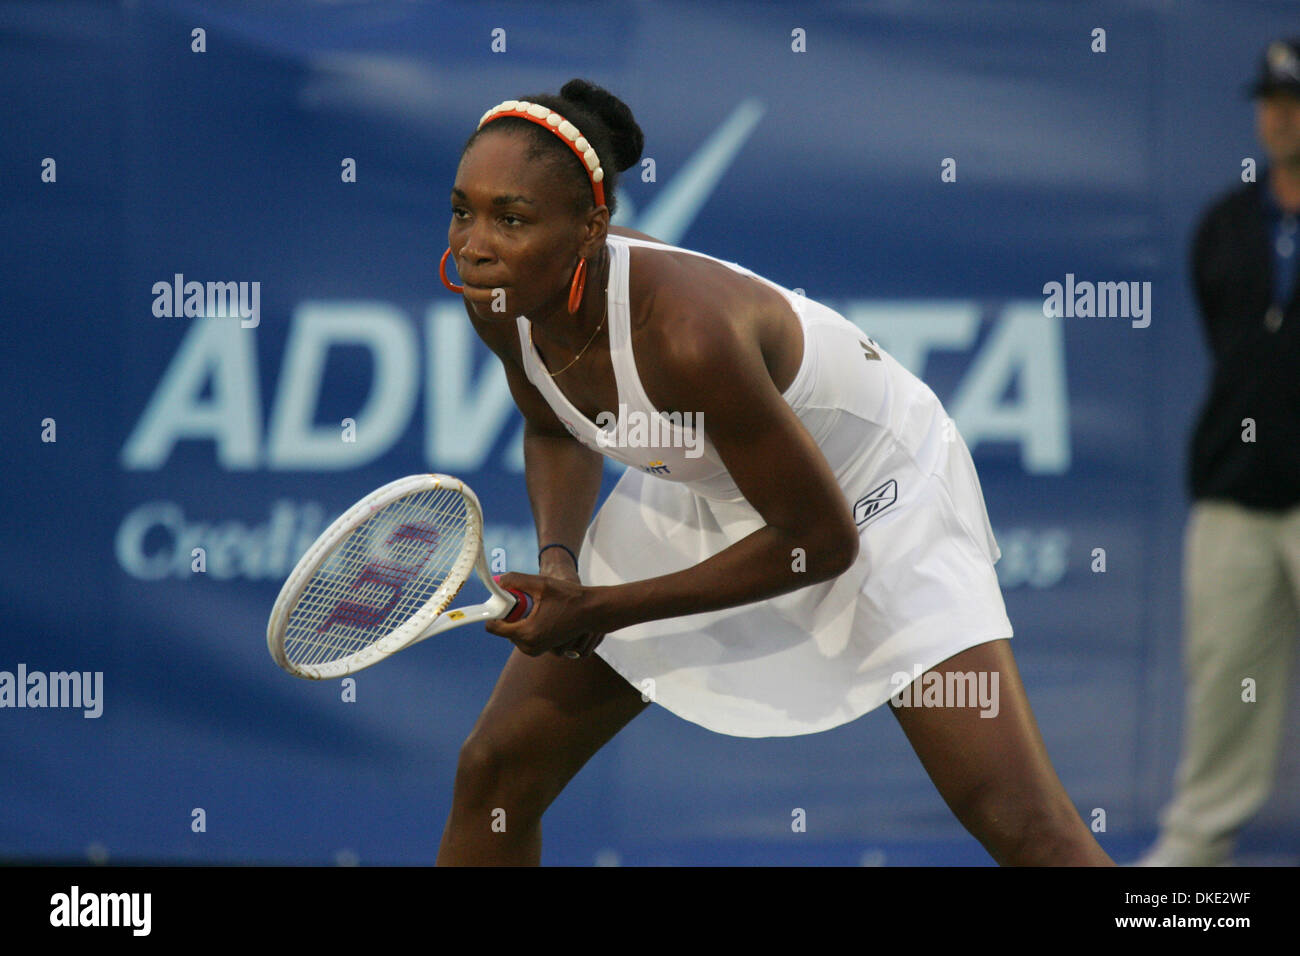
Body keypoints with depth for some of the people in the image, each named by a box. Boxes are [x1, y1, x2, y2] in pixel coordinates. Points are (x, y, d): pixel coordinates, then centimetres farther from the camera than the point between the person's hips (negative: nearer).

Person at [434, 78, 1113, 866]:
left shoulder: (686, 335, -40)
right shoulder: (500, 299, -19)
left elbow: (820, 540, -28)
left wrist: (598, 611, -23)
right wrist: (559, 558, -15)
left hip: (877, 494, -6)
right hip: (698, 496, 6)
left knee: (1022, 825, -18)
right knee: (496, 773, 3)